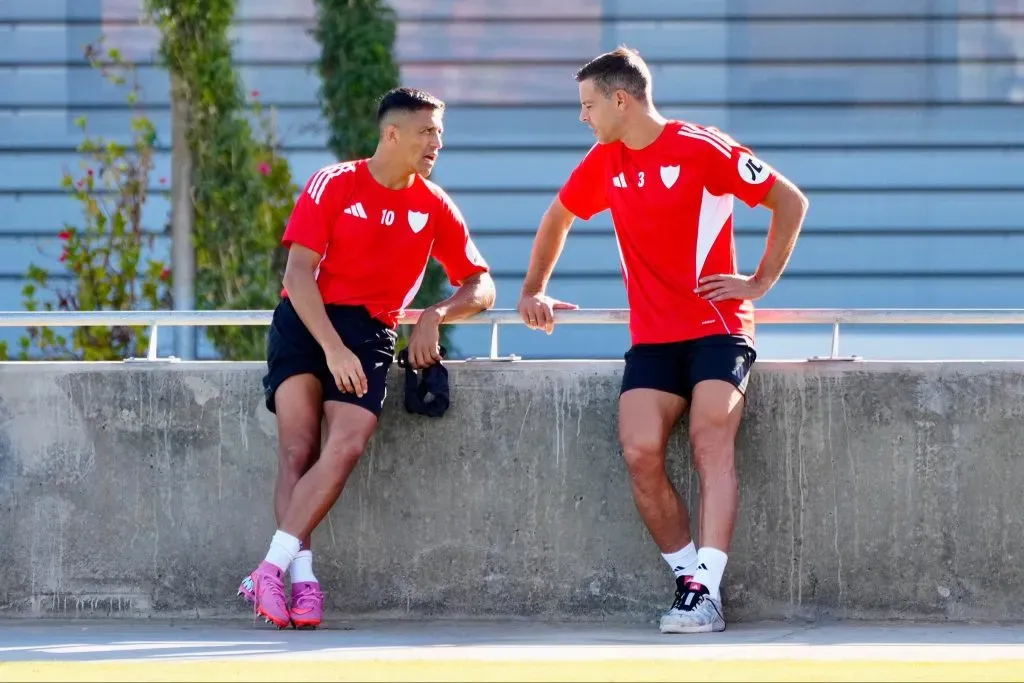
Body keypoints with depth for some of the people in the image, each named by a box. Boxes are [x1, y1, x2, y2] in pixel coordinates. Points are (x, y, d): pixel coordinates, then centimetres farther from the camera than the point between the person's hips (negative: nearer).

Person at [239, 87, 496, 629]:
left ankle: (273, 567, -26)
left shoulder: (435, 207, 9)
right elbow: (298, 273, -7)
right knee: (298, 448, -19)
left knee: (346, 447, -21)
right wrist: (332, 347, -19)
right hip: (306, 322, -2)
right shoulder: (333, 185, 0)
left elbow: (481, 287, 14)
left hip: (370, 334, 2)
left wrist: (434, 316, -7)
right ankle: (302, 579, -25)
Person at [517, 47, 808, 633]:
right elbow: (558, 218, 28)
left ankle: (706, 592, -29)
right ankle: (688, 577, -3)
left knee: (712, 443, -22)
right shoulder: (604, 163, 9)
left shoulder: (702, 148, -9)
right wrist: (533, 292, 22)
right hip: (651, 338, 5)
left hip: (718, 327, -5)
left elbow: (791, 201, -4)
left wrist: (761, 282, -6)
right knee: (640, 452, -16)